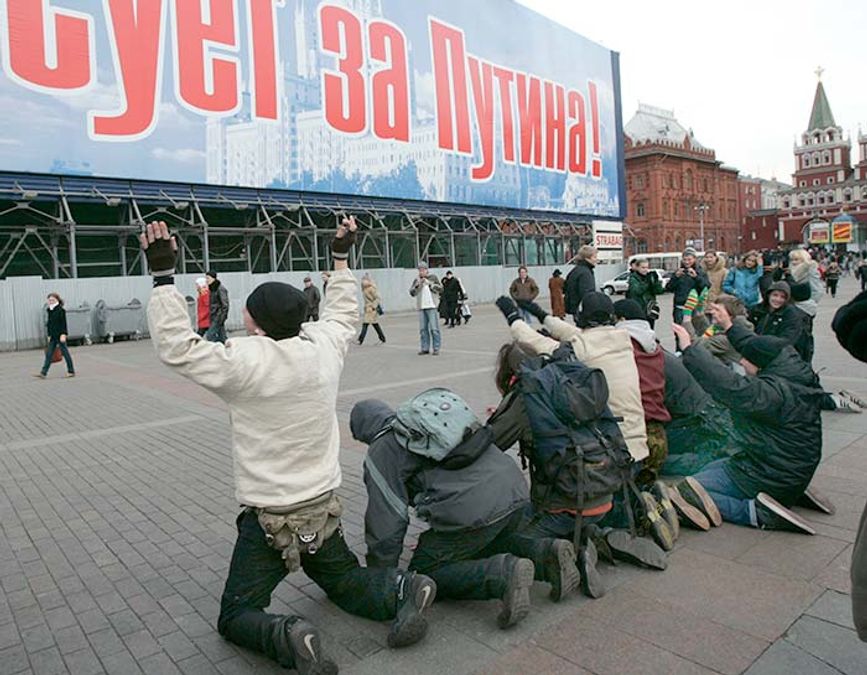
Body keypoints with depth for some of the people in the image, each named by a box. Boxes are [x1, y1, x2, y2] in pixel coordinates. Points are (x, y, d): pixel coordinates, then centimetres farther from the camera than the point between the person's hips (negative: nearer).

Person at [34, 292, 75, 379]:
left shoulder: (61, 310, -9)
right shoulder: (50, 311, 12)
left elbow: (64, 323, -13)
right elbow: (49, 324, 17)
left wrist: (63, 334, -20)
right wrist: (49, 335, 15)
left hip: (60, 335, -7)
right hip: (52, 336, 7)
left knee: (65, 353, 0)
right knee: (48, 354, 4)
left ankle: (71, 371, 10)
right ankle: (43, 373, 3)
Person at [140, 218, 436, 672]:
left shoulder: (245, 361, -21)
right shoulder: (323, 347, -5)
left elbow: (175, 346, -14)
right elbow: (343, 316, 16)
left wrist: (163, 276, -12)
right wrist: (341, 260, 25)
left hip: (268, 520, -5)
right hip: (324, 510, 5)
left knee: (235, 617, 12)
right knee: (346, 582, 28)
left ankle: (288, 638, -17)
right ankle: (402, 590, -1)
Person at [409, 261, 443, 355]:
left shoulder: (433, 277, 5)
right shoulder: (416, 279, 12)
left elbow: (440, 289, -1)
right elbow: (412, 292, 6)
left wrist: (429, 283, -10)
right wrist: (417, 285, -9)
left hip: (431, 306, -3)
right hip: (421, 307, 3)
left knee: (434, 328, -6)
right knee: (423, 328, 3)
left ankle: (436, 348, -1)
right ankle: (425, 348, 10)